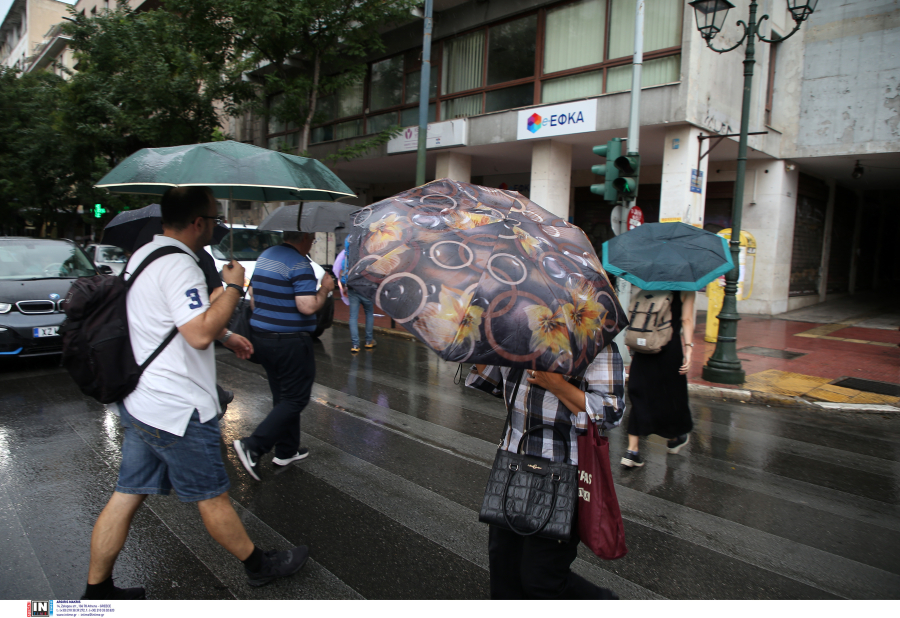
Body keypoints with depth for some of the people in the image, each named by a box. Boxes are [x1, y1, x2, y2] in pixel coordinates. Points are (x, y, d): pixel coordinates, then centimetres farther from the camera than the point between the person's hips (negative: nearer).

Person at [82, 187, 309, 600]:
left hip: (140, 402, 9)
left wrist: (226, 337, 22)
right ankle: (258, 566, 25)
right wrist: (233, 287, -17)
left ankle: (97, 590, 26)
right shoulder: (178, 265, -21)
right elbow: (200, 335, -28)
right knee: (212, 497, 7)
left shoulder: (143, 255, 13)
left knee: (127, 495, 15)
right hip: (177, 410, -9)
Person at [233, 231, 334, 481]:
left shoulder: (264, 257, 11)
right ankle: (252, 446, -6)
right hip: (291, 341, -9)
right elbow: (307, 306, -23)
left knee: (282, 397, 17)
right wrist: (325, 289, -6)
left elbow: (253, 298, 18)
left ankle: (286, 451, 25)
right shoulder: (300, 264, -16)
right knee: (295, 399, 1)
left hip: (261, 336, 9)